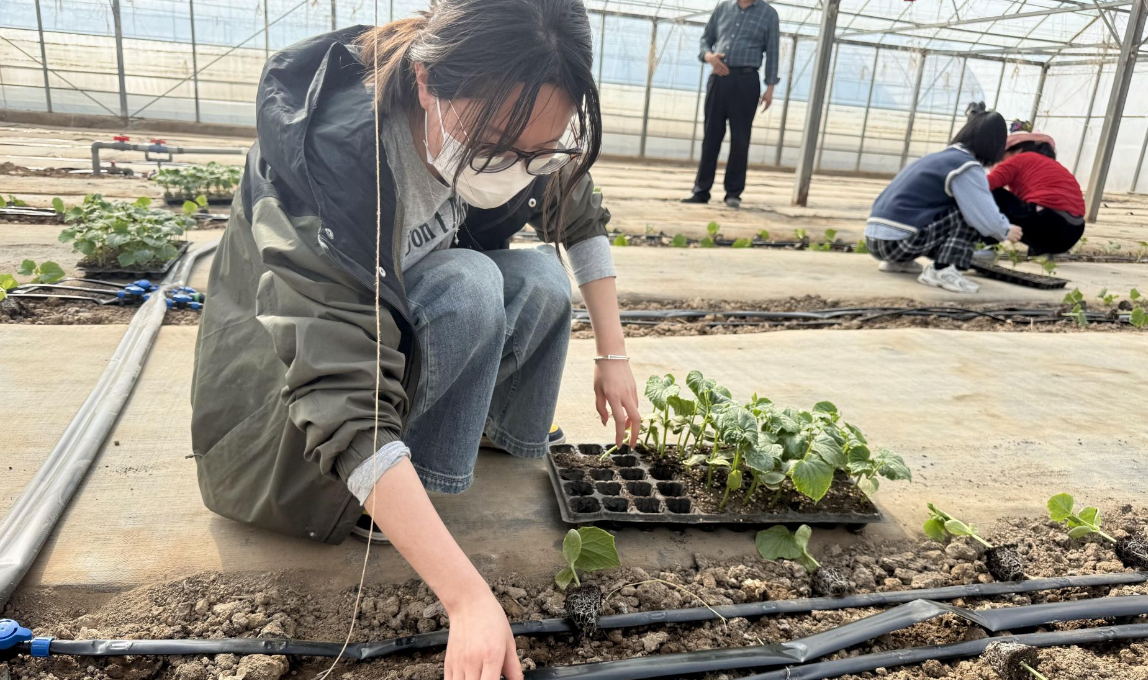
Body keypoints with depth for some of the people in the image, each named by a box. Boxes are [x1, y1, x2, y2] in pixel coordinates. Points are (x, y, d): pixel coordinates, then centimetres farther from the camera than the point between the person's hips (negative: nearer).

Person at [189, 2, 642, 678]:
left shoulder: (515, 123, -18)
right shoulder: (331, 159, -37)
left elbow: (582, 217, 1)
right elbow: (348, 412, -43)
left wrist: (615, 355, -1)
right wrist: (471, 599, -45)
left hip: (396, 313, 6)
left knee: (542, 280, -14)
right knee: (468, 287, -31)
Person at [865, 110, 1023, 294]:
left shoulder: (943, 156, 21)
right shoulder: (967, 168, -7)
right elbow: (986, 219, -10)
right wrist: (1006, 231, 11)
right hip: (897, 241, -9)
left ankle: (898, 262, 16)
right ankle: (942, 271, -11)